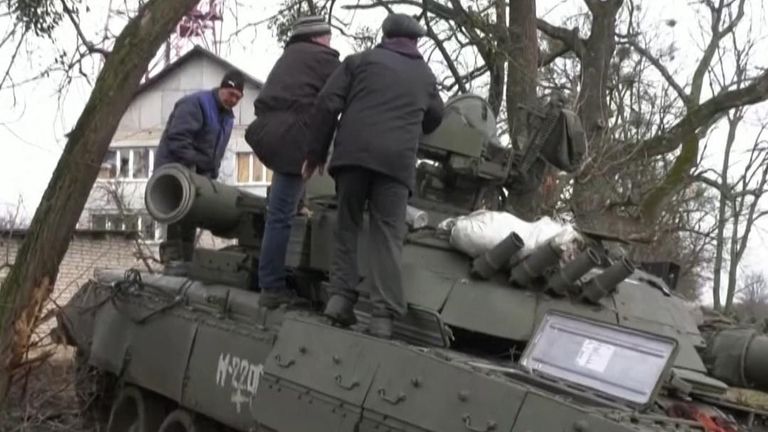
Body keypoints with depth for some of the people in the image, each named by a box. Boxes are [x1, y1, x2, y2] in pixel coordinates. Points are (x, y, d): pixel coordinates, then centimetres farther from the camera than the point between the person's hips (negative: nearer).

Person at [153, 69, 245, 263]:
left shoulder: (227, 117, 14)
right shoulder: (195, 104, -14)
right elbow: (177, 138, -25)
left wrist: (211, 176, 6)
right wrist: (192, 166, -25)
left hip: (197, 176, 9)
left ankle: (187, 262, 15)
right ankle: (173, 259, -14)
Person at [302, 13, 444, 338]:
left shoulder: (361, 60, 15)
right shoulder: (425, 74, 24)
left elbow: (327, 104, 6)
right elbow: (434, 120, 39)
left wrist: (316, 152, 10)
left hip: (353, 152, 0)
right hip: (398, 160, 1)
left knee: (347, 224, 13)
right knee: (387, 233, -1)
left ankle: (340, 296, 1)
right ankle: (383, 314, -9)